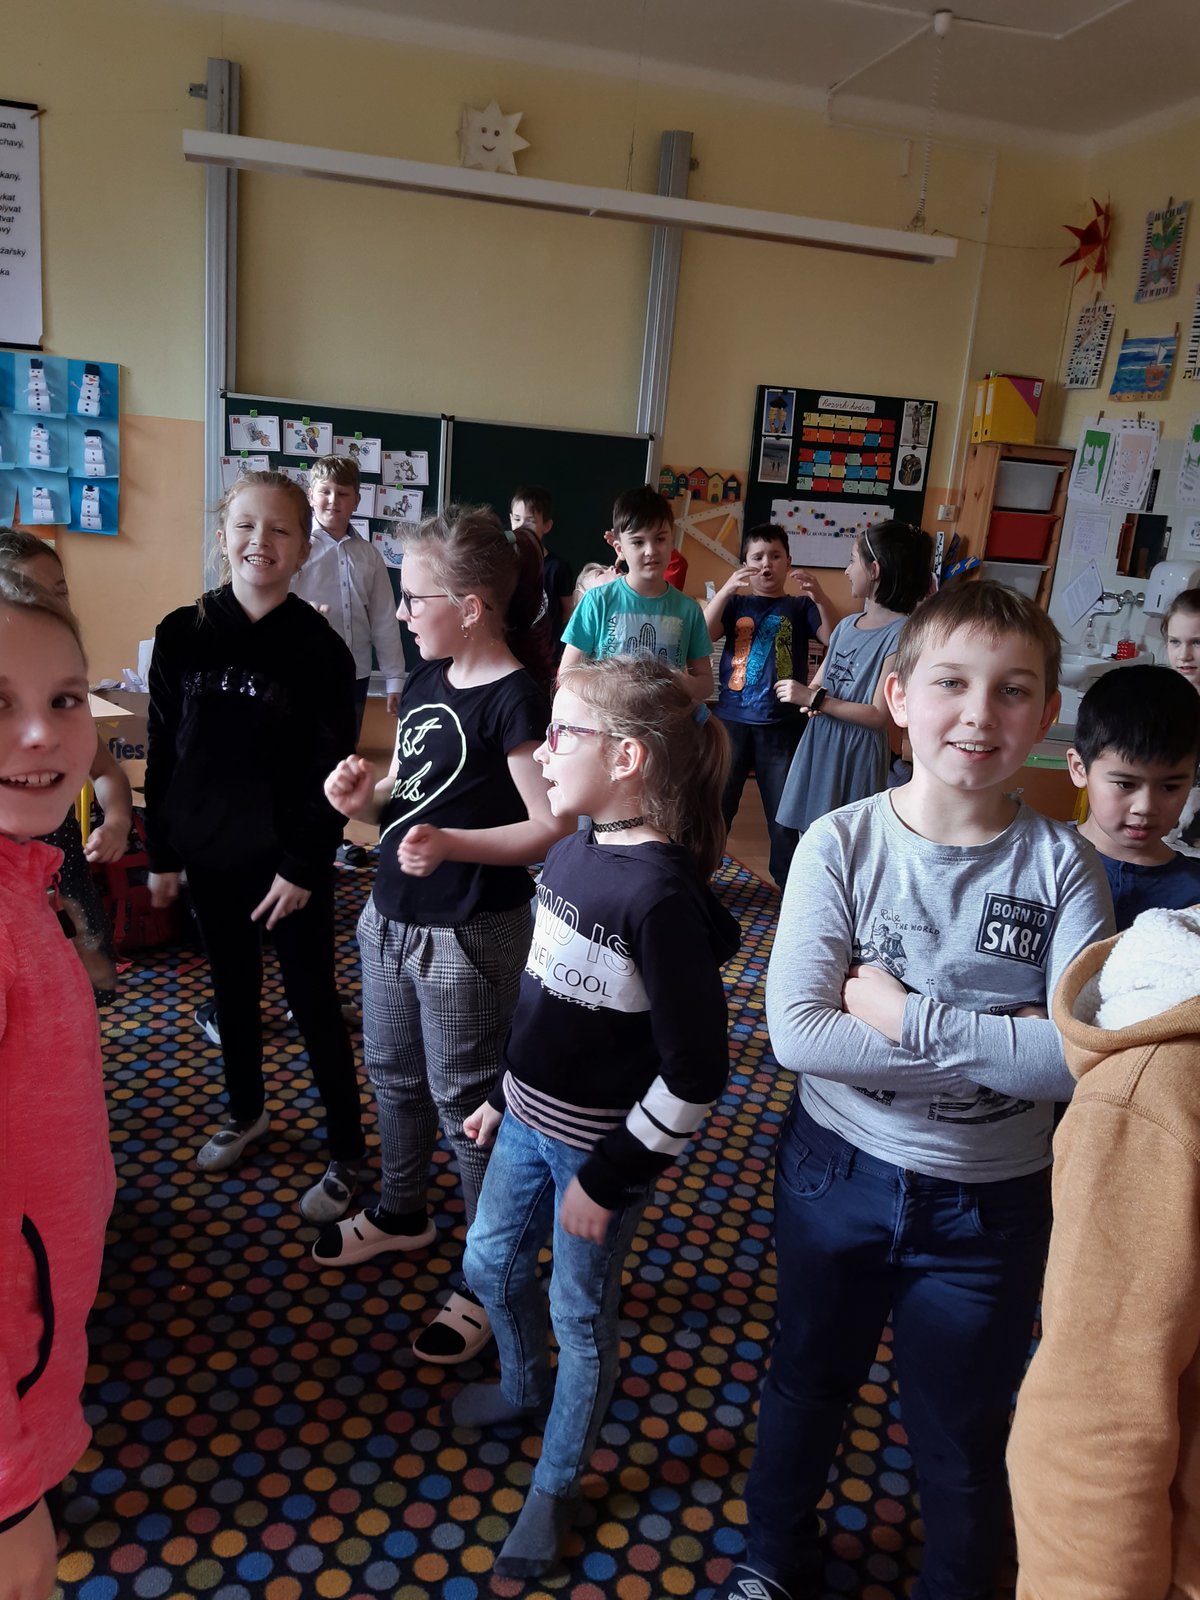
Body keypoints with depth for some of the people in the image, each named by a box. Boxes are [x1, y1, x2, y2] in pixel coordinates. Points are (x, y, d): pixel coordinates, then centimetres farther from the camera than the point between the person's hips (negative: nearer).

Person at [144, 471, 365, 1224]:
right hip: (210, 853, 4)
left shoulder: (320, 648, -11)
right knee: (233, 988, 20)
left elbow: (332, 767, -10)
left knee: (313, 1002, 4)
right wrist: (161, 852, 4)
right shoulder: (182, 634, -1)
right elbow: (163, 750, 4)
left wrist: (303, 865, -13)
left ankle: (348, 1153, 19)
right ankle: (247, 1111, 42)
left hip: (290, 859, -4)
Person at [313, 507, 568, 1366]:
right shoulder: (426, 680, 5)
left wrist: (452, 845, -32)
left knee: (465, 1100, 5)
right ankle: (401, 1212, 48)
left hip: (468, 935, -8)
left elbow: (554, 829, -21)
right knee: (394, 1075, 23)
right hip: (391, 916, 8)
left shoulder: (516, 699, -20)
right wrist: (365, 797, -7)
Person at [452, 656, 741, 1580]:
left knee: (580, 1313, 14)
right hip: (531, 1119, 8)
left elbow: (696, 1069, -24)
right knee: (490, 1264, 25)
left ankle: (556, 1486, 40)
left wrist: (609, 1178, -16)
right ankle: (524, 1386, 55)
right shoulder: (574, 850, -3)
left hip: (601, 1146, -8)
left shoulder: (662, 892, -28)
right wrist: (501, 1095, 17)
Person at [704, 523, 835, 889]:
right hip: (732, 721, 1)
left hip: (783, 726, -1)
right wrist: (727, 588, -22)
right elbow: (702, 633, -10)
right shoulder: (735, 603, 7)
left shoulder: (800, 607, 5)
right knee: (715, 803, 9)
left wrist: (820, 598, -24)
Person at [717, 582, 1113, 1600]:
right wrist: (998, 1043, -24)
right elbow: (796, 1031, -23)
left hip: (989, 1203, 0)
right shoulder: (841, 843, -16)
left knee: (964, 1444, 20)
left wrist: (907, 1017, -25)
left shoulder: (1062, 865, -14)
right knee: (807, 1387, 25)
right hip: (838, 1171, 1)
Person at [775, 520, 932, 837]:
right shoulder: (846, 625, 9)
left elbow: (879, 715, -18)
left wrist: (815, 699, -17)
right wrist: (808, 700, -9)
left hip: (857, 754, -7)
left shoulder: (901, 634, -14)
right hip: (818, 744, 7)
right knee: (808, 833, 12)